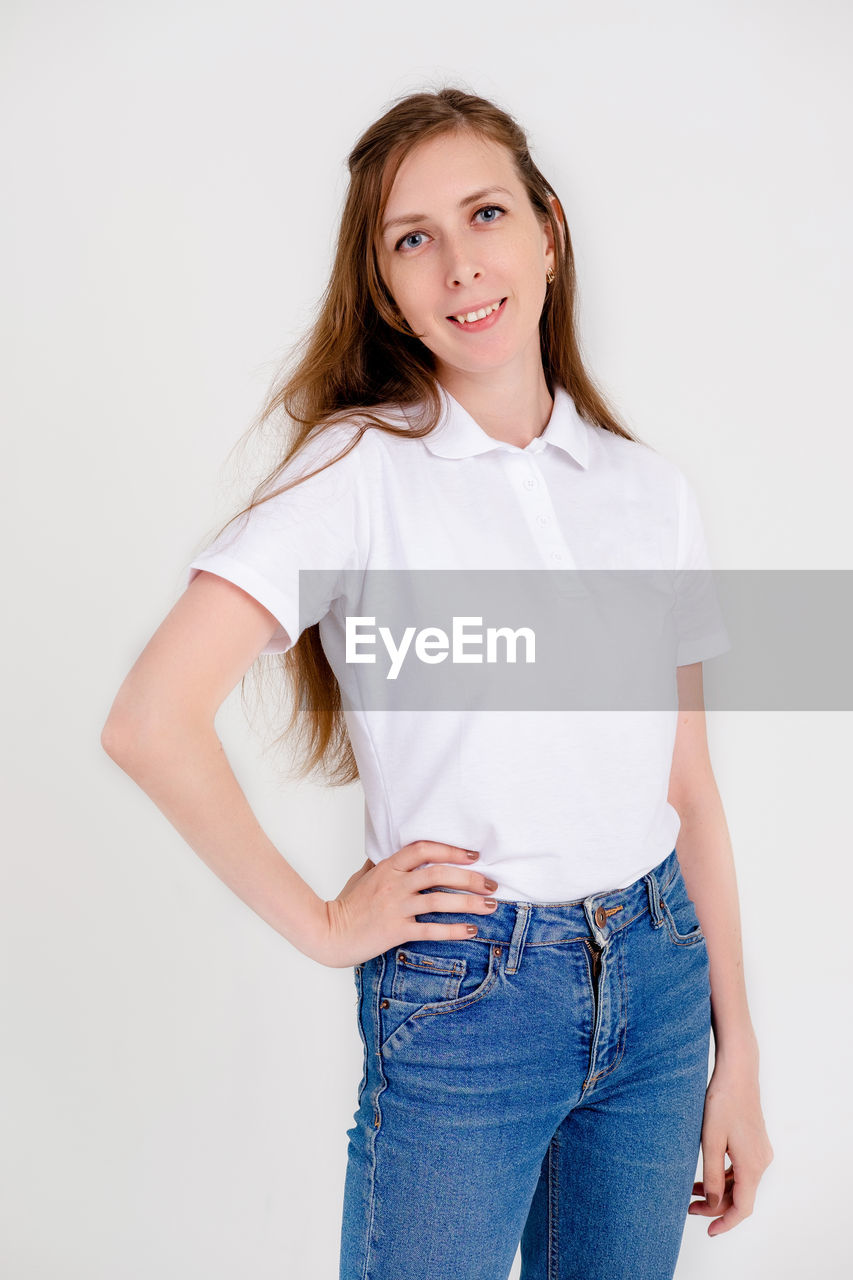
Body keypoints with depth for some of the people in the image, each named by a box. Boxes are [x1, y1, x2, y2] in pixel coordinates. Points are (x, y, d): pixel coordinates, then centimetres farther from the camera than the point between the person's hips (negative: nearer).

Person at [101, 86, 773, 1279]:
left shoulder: (652, 487, 3)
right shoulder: (359, 469, -11)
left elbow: (688, 786, 5)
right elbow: (152, 721, -19)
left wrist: (737, 1053, 7)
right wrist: (322, 925, -11)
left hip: (658, 983, 5)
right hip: (461, 1001, -4)